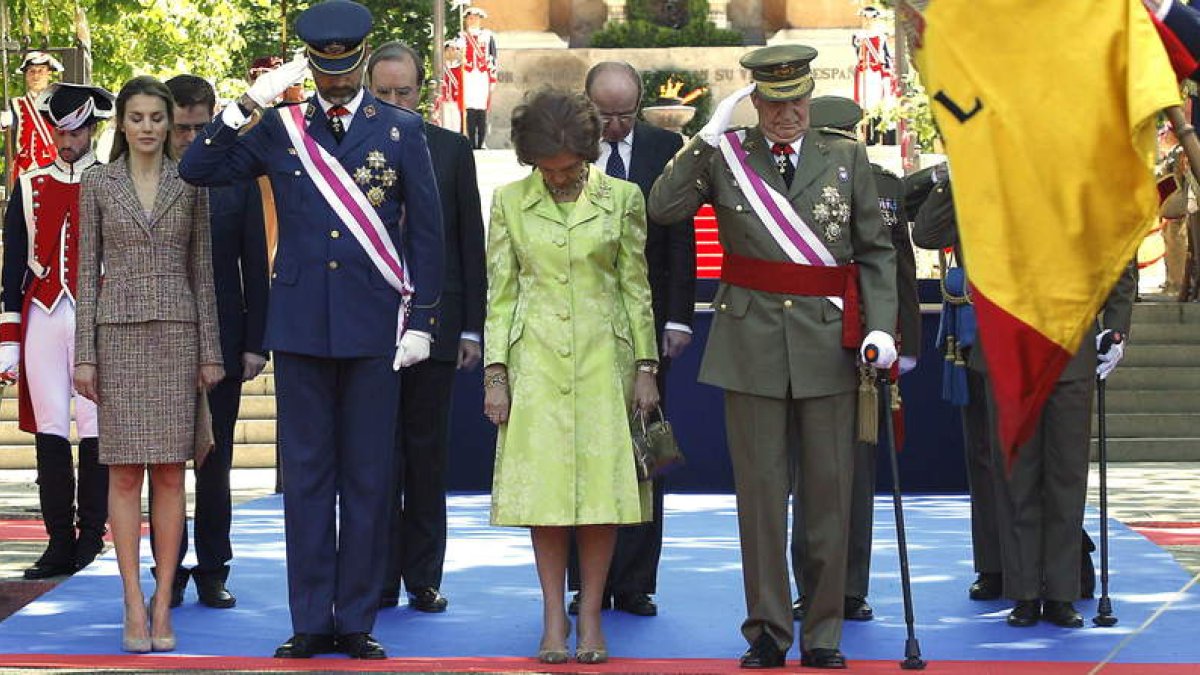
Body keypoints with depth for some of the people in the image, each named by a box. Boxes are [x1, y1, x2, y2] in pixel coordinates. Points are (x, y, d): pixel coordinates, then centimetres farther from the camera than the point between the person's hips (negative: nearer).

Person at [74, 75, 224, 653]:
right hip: (118, 333, -1)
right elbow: (88, 270, 5)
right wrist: (84, 354, -2)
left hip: (176, 333, 1)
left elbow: (202, 271, 8)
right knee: (124, 472, -3)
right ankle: (135, 605, -1)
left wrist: (210, 351, 3)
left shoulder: (190, 186, 7)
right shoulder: (98, 183, 5)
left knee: (169, 473, -1)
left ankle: (163, 604, 2)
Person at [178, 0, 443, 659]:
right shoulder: (281, 128, 7)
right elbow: (197, 168, 0)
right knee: (306, 475, 4)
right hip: (300, 325, 1)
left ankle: (356, 621, 10)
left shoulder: (400, 130, 4)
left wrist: (420, 320, 0)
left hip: (373, 328, -1)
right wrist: (250, 103, -9)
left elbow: (426, 230, 4)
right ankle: (311, 622, 9)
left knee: (368, 478, 3)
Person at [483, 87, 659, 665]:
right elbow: (500, 294, 6)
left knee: (604, 485, -3)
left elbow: (636, 289, 6)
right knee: (543, 487, -2)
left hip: (602, 358, 0)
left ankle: (590, 617, 6)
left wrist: (645, 367, 3)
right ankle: (554, 619, 6)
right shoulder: (509, 202, 4)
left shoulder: (621, 199, 3)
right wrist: (495, 374, 0)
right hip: (537, 361, 0)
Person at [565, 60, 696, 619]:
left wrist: (678, 317, -5)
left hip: (646, 321, 0)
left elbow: (681, 237, 3)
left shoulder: (665, 149, 4)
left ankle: (635, 584, 7)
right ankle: (587, 585, 8)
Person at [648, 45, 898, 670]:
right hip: (752, 343, -1)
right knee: (760, 493, 1)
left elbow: (876, 252, 9)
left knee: (829, 495, 3)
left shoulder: (846, 159, 7)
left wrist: (880, 325, -2)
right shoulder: (723, 157, 4)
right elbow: (663, 208, -10)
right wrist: (708, 139, -13)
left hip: (828, 344, 1)